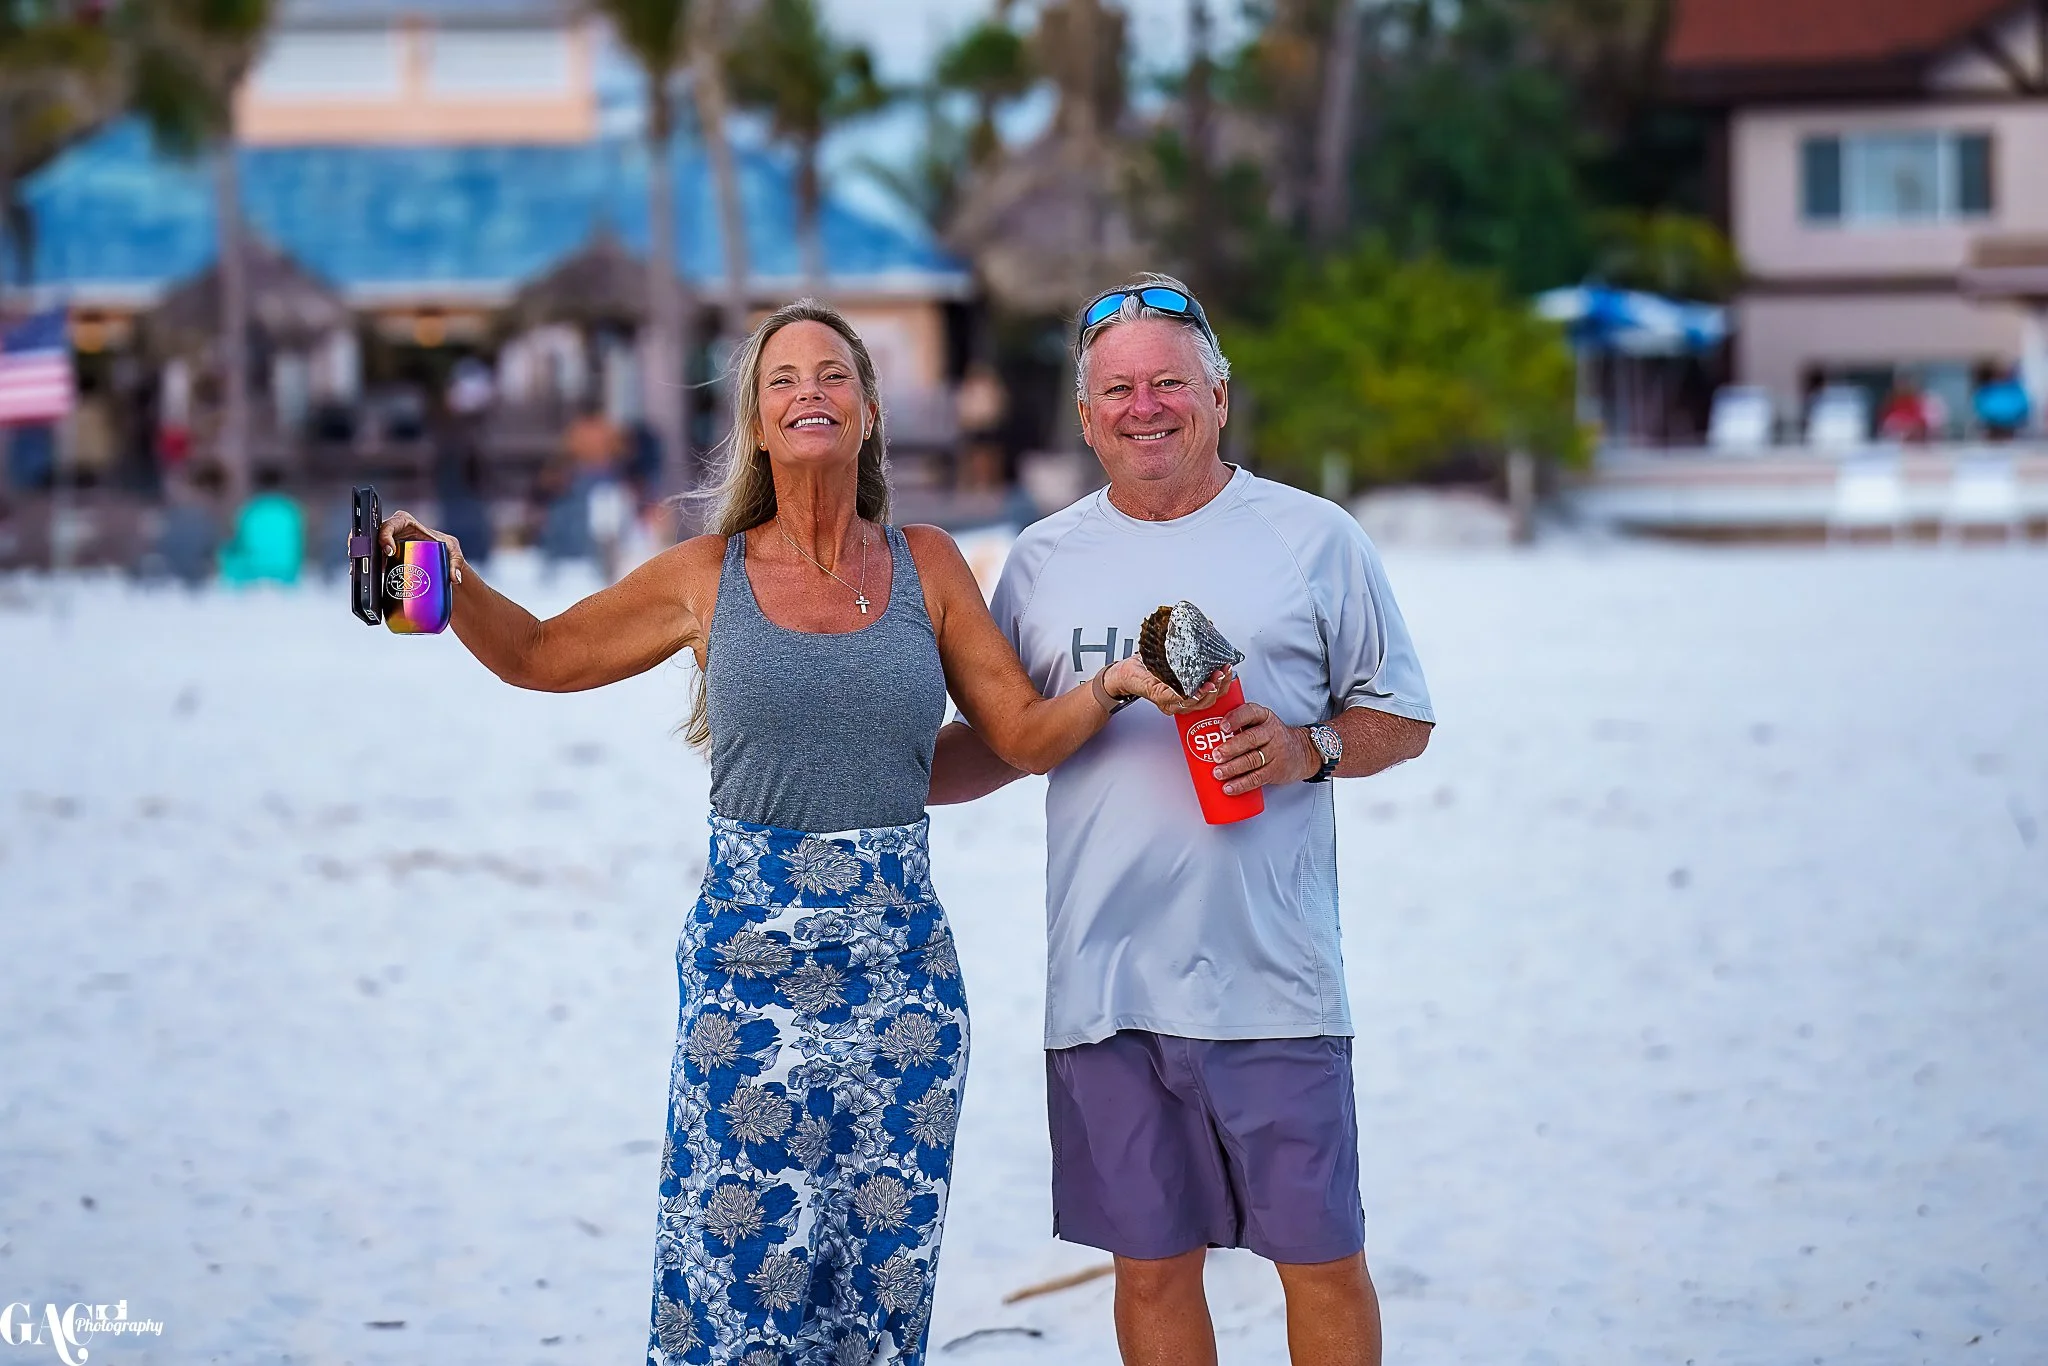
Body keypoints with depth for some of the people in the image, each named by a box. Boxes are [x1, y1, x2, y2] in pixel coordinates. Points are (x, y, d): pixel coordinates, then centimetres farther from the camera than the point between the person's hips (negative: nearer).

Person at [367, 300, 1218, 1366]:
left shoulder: (926, 565, 7)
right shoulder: (707, 576, 5)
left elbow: (1025, 735, 8)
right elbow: (540, 655, 15)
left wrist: (1116, 684, -9)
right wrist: (454, 584, -2)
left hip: (900, 966, 1)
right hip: (748, 968, -1)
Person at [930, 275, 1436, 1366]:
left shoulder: (1313, 539, 4)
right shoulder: (1044, 561, 12)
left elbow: (1403, 715, 8)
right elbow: (998, 744, 18)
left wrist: (1308, 749, -11)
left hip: (1271, 981, -2)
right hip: (1103, 983, 2)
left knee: (1321, 1255, 0)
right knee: (1150, 1265, 8)